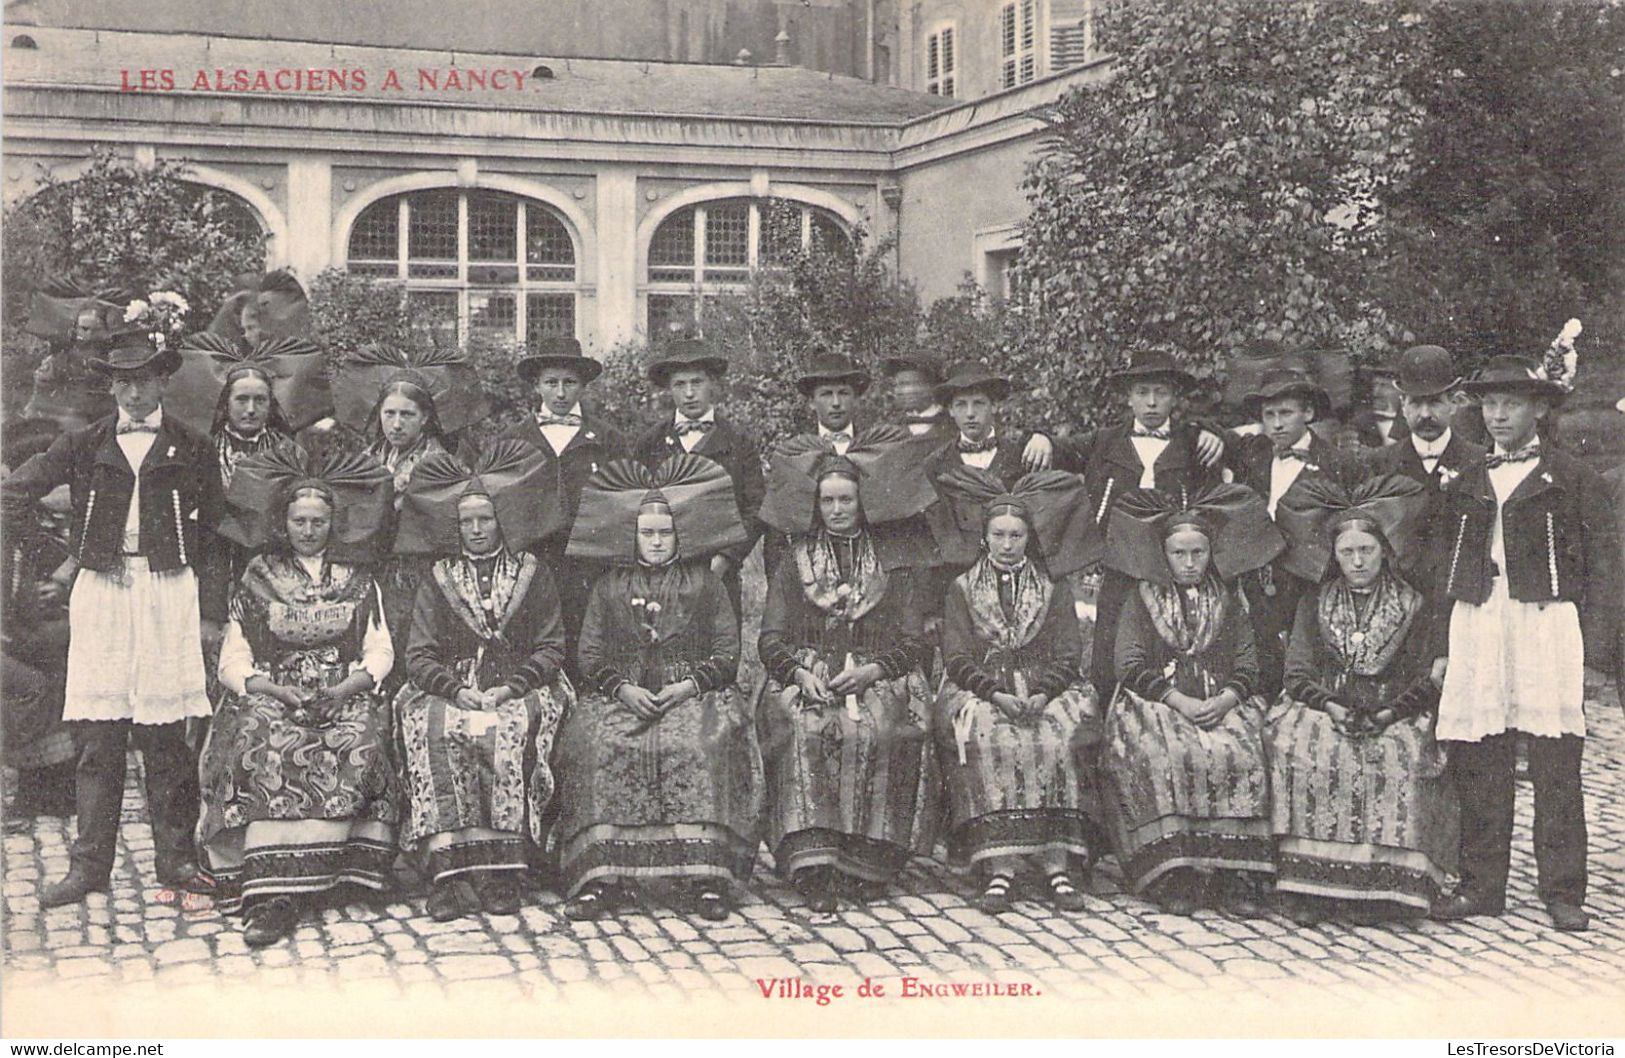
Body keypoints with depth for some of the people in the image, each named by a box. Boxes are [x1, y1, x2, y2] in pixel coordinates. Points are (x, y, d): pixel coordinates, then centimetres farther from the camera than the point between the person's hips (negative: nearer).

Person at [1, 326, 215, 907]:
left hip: (168, 593, -1)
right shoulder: (84, 446, 11)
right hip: (100, 593, 1)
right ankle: (89, 864, 5)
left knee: (164, 733, 0)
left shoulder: (189, 448, 9)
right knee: (96, 734, 0)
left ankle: (176, 858, 8)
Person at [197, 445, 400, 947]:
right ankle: (275, 888, -40)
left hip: (346, 696, 0)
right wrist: (276, 690, -11)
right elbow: (233, 663, 8)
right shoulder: (257, 579, 15)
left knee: (359, 743, -34)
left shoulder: (357, 580, 17)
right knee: (267, 741, -35)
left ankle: (279, 890, -33)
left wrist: (345, 689, -10)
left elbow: (380, 652, 9)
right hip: (271, 695, 0)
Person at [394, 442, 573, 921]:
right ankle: (447, 869, -35)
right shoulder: (439, 578, 16)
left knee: (510, 730, -34)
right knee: (432, 731, -32)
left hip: (519, 690, -1)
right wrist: (458, 690, -12)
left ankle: (503, 877, -32)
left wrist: (509, 689, -10)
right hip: (450, 690, 1)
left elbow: (551, 648, 6)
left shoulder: (533, 574, 13)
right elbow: (419, 656, 7)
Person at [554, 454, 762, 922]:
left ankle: (704, 877, -32)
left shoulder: (704, 583, 13)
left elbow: (727, 654, 7)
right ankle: (600, 877, -30)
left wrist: (690, 685, -10)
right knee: (595, 743, -30)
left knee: (702, 745, -34)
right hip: (622, 694, 1)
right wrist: (623, 689, -8)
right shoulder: (611, 585, 16)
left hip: (693, 693, -1)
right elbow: (590, 655, 10)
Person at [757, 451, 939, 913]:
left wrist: (871, 670, -10)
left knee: (875, 733, -34)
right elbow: (770, 639, 10)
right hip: (804, 677, 0)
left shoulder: (892, 562, 16)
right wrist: (799, 672, -10)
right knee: (805, 732, -33)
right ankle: (812, 865, -37)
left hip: (877, 679, 0)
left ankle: (860, 864, -28)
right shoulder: (795, 559, 17)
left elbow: (914, 642, 8)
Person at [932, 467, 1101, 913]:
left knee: (1058, 738, -32)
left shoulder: (1054, 589, 17)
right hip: (979, 691, -1)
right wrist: (996, 693, -14)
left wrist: (1042, 695, -13)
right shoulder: (962, 589, 15)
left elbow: (1068, 656, 7)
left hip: (1046, 691, 1)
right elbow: (957, 658, 4)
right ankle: (997, 866, -37)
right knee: (988, 740, -33)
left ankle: (1058, 864, -33)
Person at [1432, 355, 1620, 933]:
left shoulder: (1572, 479, 7)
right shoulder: (1464, 484, 18)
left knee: (1555, 765, -4)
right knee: (1477, 761, 2)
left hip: (1548, 622, -3)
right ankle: (1481, 885, 10)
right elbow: (1443, 566, 19)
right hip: (1475, 626, 4)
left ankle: (1562, 891, 3)